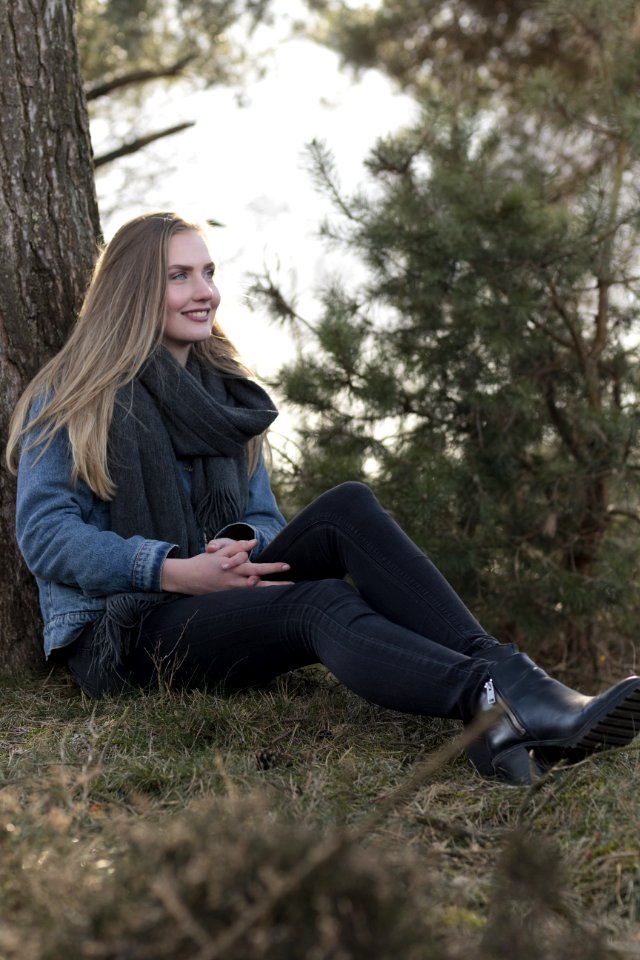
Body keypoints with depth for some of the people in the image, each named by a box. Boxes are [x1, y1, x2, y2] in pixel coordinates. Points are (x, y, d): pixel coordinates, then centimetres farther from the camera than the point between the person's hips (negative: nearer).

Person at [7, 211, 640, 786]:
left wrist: (240, 547, -11)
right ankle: (496, 708, -62)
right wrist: (177, 571, -21)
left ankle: (509, 678, -43)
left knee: (346, 509, -23)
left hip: (213, 603, 6)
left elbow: (262, 518, 16)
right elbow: (44, 534, -9)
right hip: (114, 634, -5)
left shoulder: (225, 393, 20)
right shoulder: (70, 400, 1)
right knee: (321, 603, -35)